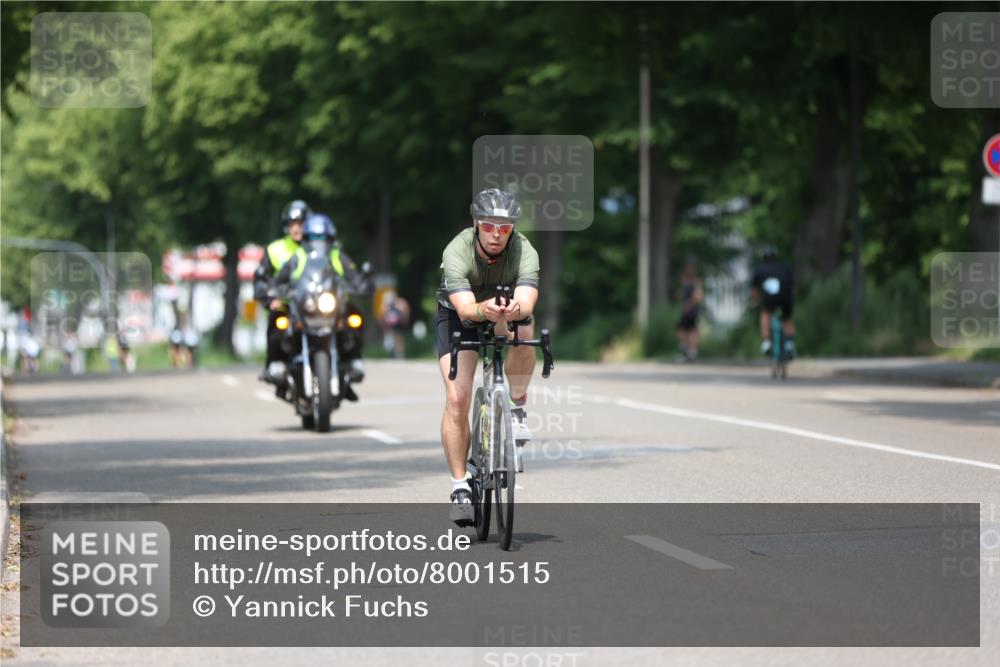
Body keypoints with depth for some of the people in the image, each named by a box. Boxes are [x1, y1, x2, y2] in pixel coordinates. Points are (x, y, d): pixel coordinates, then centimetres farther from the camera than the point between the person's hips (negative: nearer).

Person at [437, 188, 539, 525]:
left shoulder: (524, 251, -29)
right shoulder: (457, 252, -32)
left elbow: (527, 301, -44)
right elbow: (465, 308, -43)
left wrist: (515, 308, -67)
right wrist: (483, 310, -66)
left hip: (507, 314, 1)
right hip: (459, 316, -1)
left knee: (522, 329, -36)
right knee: (457, 399, -16)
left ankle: (517, 408, -13)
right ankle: (460, 486, -4)